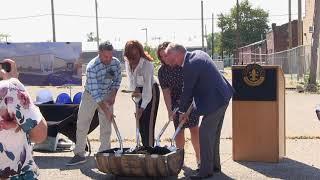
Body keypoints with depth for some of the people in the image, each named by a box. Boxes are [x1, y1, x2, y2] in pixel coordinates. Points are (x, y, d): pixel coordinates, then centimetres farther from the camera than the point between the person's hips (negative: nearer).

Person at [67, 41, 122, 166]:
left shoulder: (116, 63, -15)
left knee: (106, 126, 1)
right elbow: (94, 92, -30)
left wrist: (113, 95, -10)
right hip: (90, 96, -3)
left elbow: (117, 80, 4)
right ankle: (79, 154, 12)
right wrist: (106, 110, -32)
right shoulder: (92, 67, -29)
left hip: (107, 96, 3)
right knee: (82, 125, 1)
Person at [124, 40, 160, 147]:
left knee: (148, 123, -11)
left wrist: (142, 107, -34)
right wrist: (135, 89, -19)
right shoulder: (128, 62, -8)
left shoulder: (146, 64, -29)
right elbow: (131, 78, 1)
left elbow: (147, 87, -31)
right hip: (139, 91, 7)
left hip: (151, 92, -7)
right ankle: (145, 148, 18)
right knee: (141, 123, 9)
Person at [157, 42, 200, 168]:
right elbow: (166, 91, -9)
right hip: (176, 103, 1)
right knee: (179, 130, 3)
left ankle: (198, 157, 12)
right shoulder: (162, 71, -6)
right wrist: (169, 110, -16)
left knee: (194, 128, -2)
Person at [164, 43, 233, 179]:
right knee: (213, 134, 19)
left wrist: (183, 111, 1)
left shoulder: (190, 66, -22)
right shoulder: (198, 54, 9)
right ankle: (214, 165, 31)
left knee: (205, 134, -4)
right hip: (222, 96, 11)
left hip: (214, 101, -11)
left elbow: (187, 91, -13)